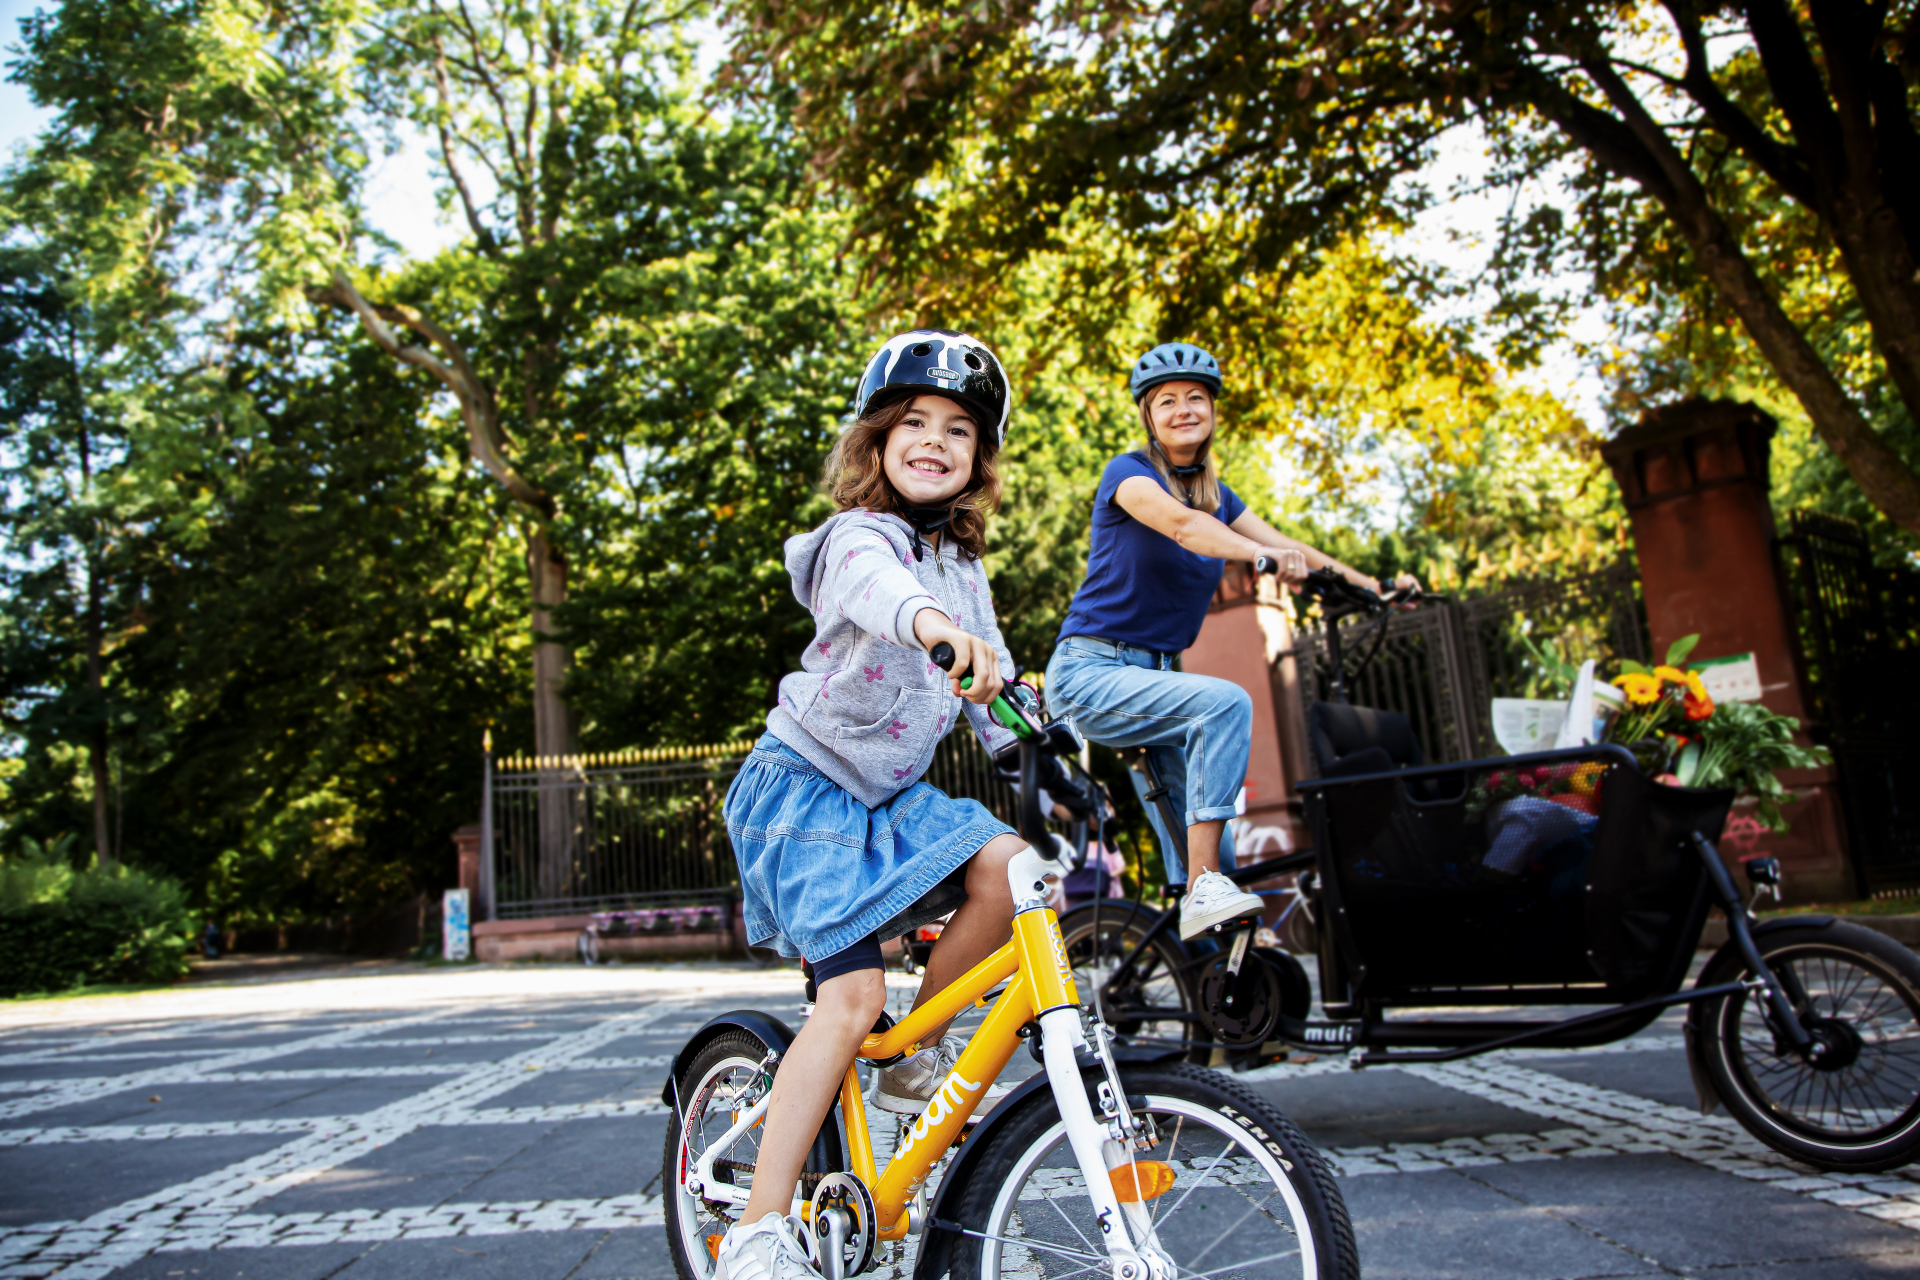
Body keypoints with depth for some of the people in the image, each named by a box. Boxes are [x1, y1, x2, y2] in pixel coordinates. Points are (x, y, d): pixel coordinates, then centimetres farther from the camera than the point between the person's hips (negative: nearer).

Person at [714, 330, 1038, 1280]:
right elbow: (874, 580, -42)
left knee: (1004, 867, -20)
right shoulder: (857, 535, -16)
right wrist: (933, 623, -65)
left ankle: (916, 1058, 2)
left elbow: (988, 686, 16)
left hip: (893, 792, 7)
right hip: (809, 784, -7)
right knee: (852, 996, -17)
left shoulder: (965, 569, 10)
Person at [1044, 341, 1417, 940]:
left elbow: (1285, 545, 3)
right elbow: (1180, 523, -30)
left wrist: (1369, 584, -12)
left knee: (1197, 812, 5)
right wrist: (1265, 557, -47)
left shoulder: (1216, 494, 13)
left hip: (1153, 671, 7)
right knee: (1226, 703, -28)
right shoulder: (1128, 473, -9)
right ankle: (1205, 891, -28)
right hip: (1090, 670, -7)